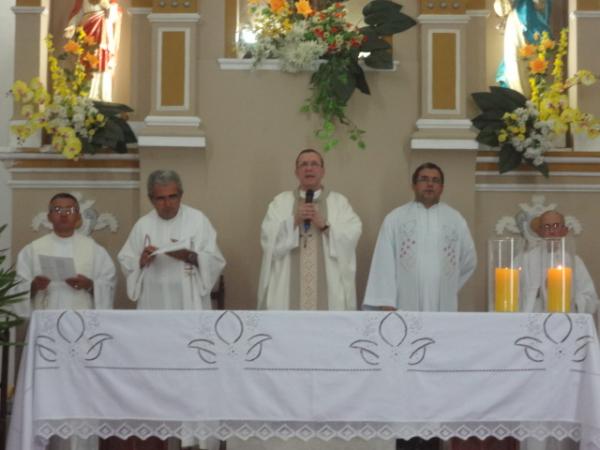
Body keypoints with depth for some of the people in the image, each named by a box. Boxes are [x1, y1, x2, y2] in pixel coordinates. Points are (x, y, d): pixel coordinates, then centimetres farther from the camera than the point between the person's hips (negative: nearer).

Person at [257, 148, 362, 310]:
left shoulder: (339, 202, 12)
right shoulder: (280, 202, 13)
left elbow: (352, 235, -1)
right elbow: (268, 236, 1)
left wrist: (325, 225, -13)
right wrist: (293, 220, -10)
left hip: (328, 284, 0)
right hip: (289, 284, 0)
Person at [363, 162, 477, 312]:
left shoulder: (456, 220, 11)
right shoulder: (395, 219, 4)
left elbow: (469, 260, 20)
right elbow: (384, 264, 0)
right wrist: (386, 304, -8)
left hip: (443, 308, 2)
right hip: (406, 308, -2)